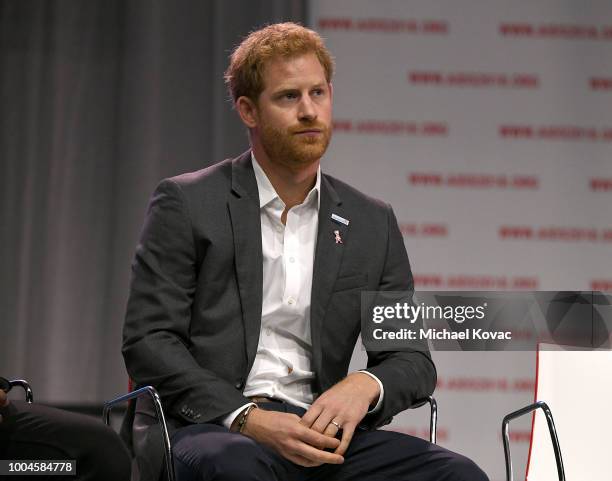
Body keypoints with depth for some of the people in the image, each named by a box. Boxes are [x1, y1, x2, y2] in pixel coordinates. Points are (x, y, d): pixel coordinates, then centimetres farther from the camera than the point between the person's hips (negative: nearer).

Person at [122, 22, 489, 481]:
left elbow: (413, 361, 16)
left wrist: (365, 386, -9)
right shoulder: (185, 203, 5)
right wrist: (248, 418, -16)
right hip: (206, 428, -4)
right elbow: (148, 340, -3)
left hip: (317, 432, 5)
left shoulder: (372, 223, 16)